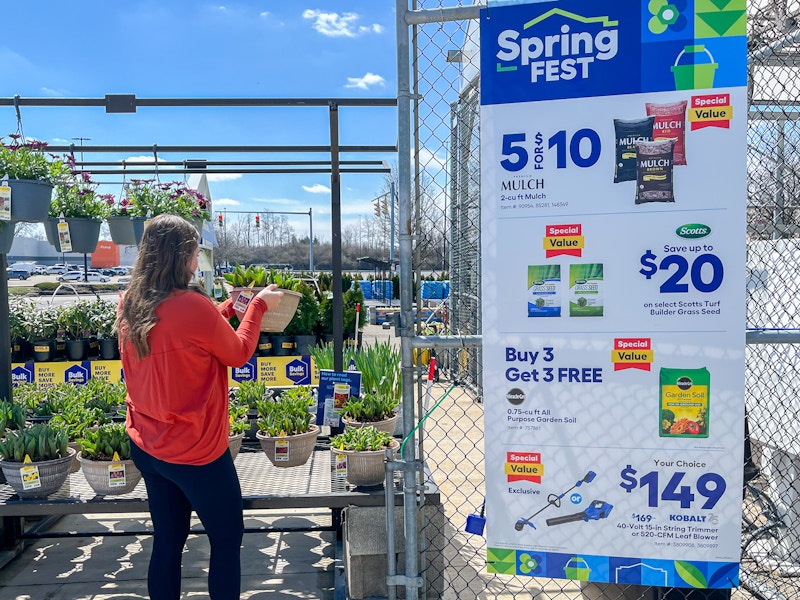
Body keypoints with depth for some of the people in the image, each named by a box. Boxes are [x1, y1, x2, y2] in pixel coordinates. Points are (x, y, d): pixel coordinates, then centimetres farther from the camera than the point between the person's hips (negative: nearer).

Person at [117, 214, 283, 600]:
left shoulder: (130, 304, -1)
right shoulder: (191, 306, -25)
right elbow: (238, 353, -9)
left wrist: (231, 305, 17)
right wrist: (259, 305, 3)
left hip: (146, 447, 7)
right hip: (194, 451, -7)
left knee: (168, 540, 20)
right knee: (227, 538, 12)